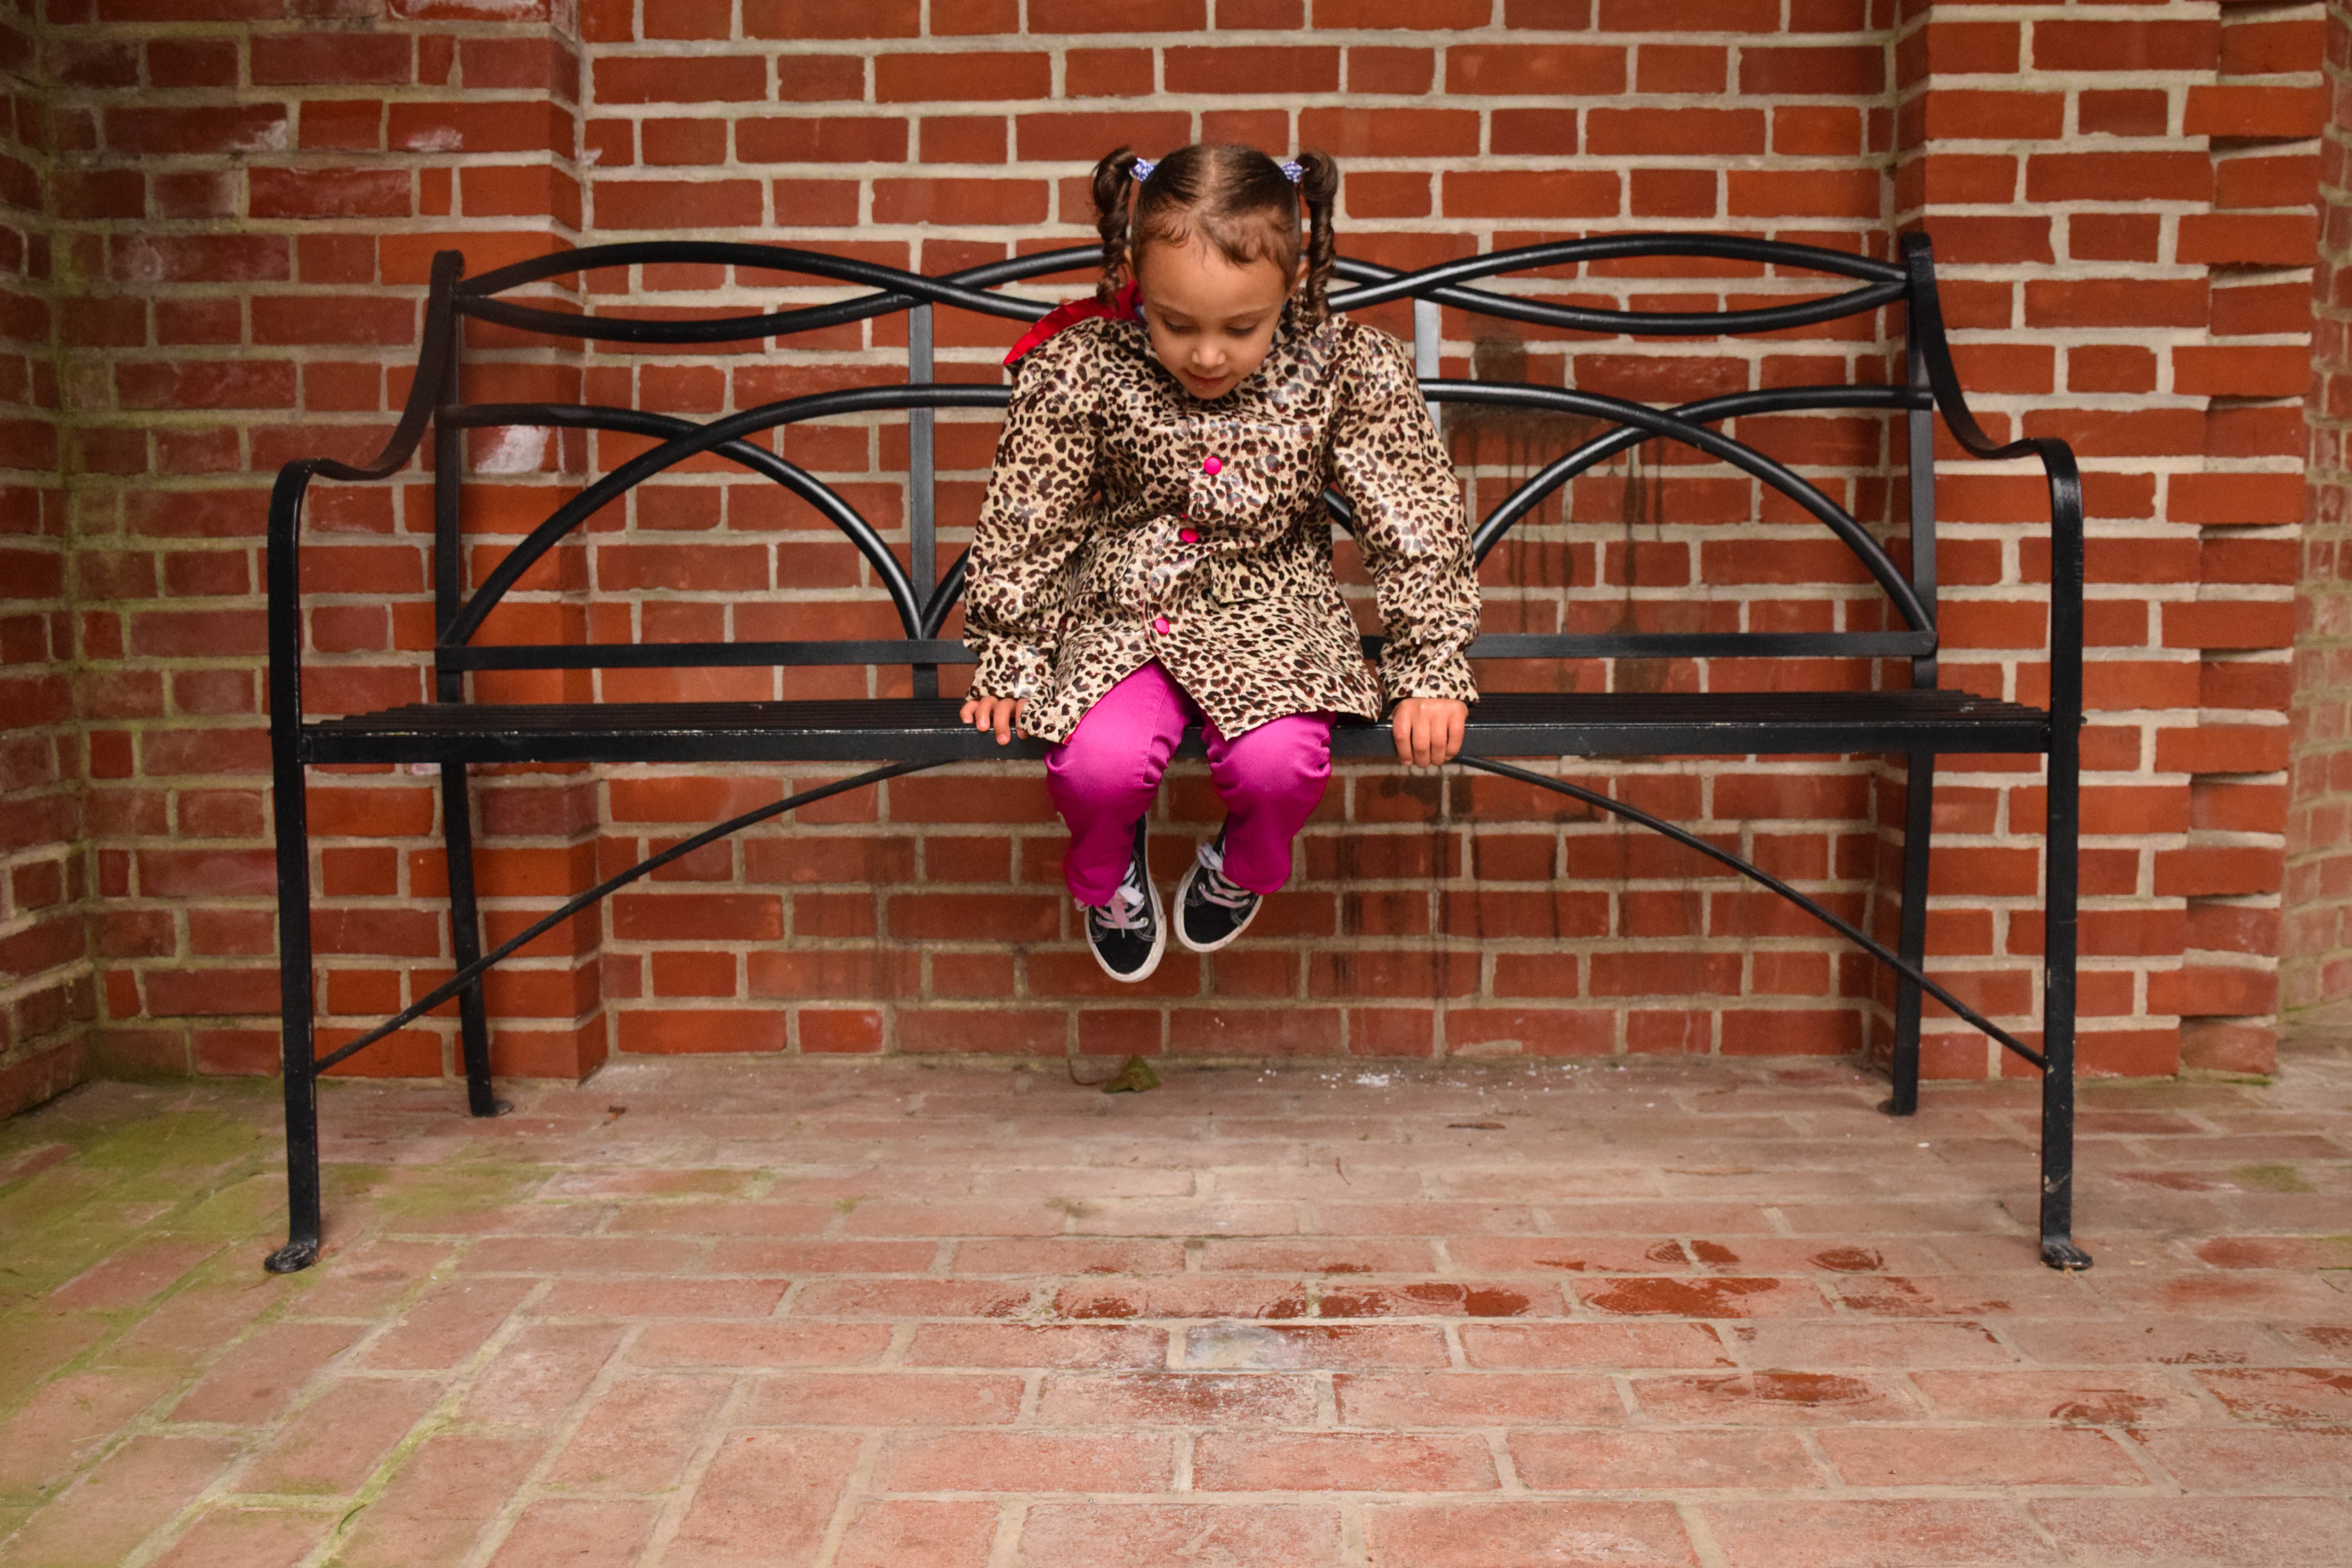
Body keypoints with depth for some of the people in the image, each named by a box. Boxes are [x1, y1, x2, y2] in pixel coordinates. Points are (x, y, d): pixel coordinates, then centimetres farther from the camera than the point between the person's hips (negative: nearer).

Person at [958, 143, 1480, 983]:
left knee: (1279, 763, -28)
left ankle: (1242, 864, 13)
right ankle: (1109, 872, 13)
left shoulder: (1347, 372, -13)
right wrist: (1010, 660, -1)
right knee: (1099, 763, -27)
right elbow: (1026, 528, -4)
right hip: (1116, 613, 0)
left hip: (1269, 611, 0)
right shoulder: (1081, 375, -14)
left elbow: (1416, 526, -6)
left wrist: (1429, 670, -8)